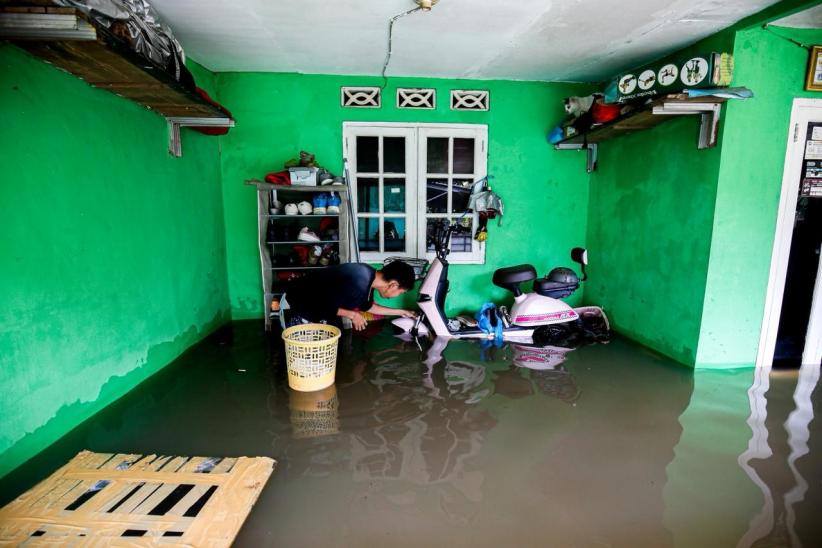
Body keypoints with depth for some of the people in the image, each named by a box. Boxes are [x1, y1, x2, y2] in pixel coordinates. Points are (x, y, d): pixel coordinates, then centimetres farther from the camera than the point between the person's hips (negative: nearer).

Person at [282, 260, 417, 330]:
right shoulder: (358, 284, -37)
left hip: (318, 299, 9)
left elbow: (367, 306, 13)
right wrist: (352, 315, -18)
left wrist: (400, 312, 17)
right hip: (303, 301, -9)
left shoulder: (370, 277, -6)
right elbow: (324, 307, -32)